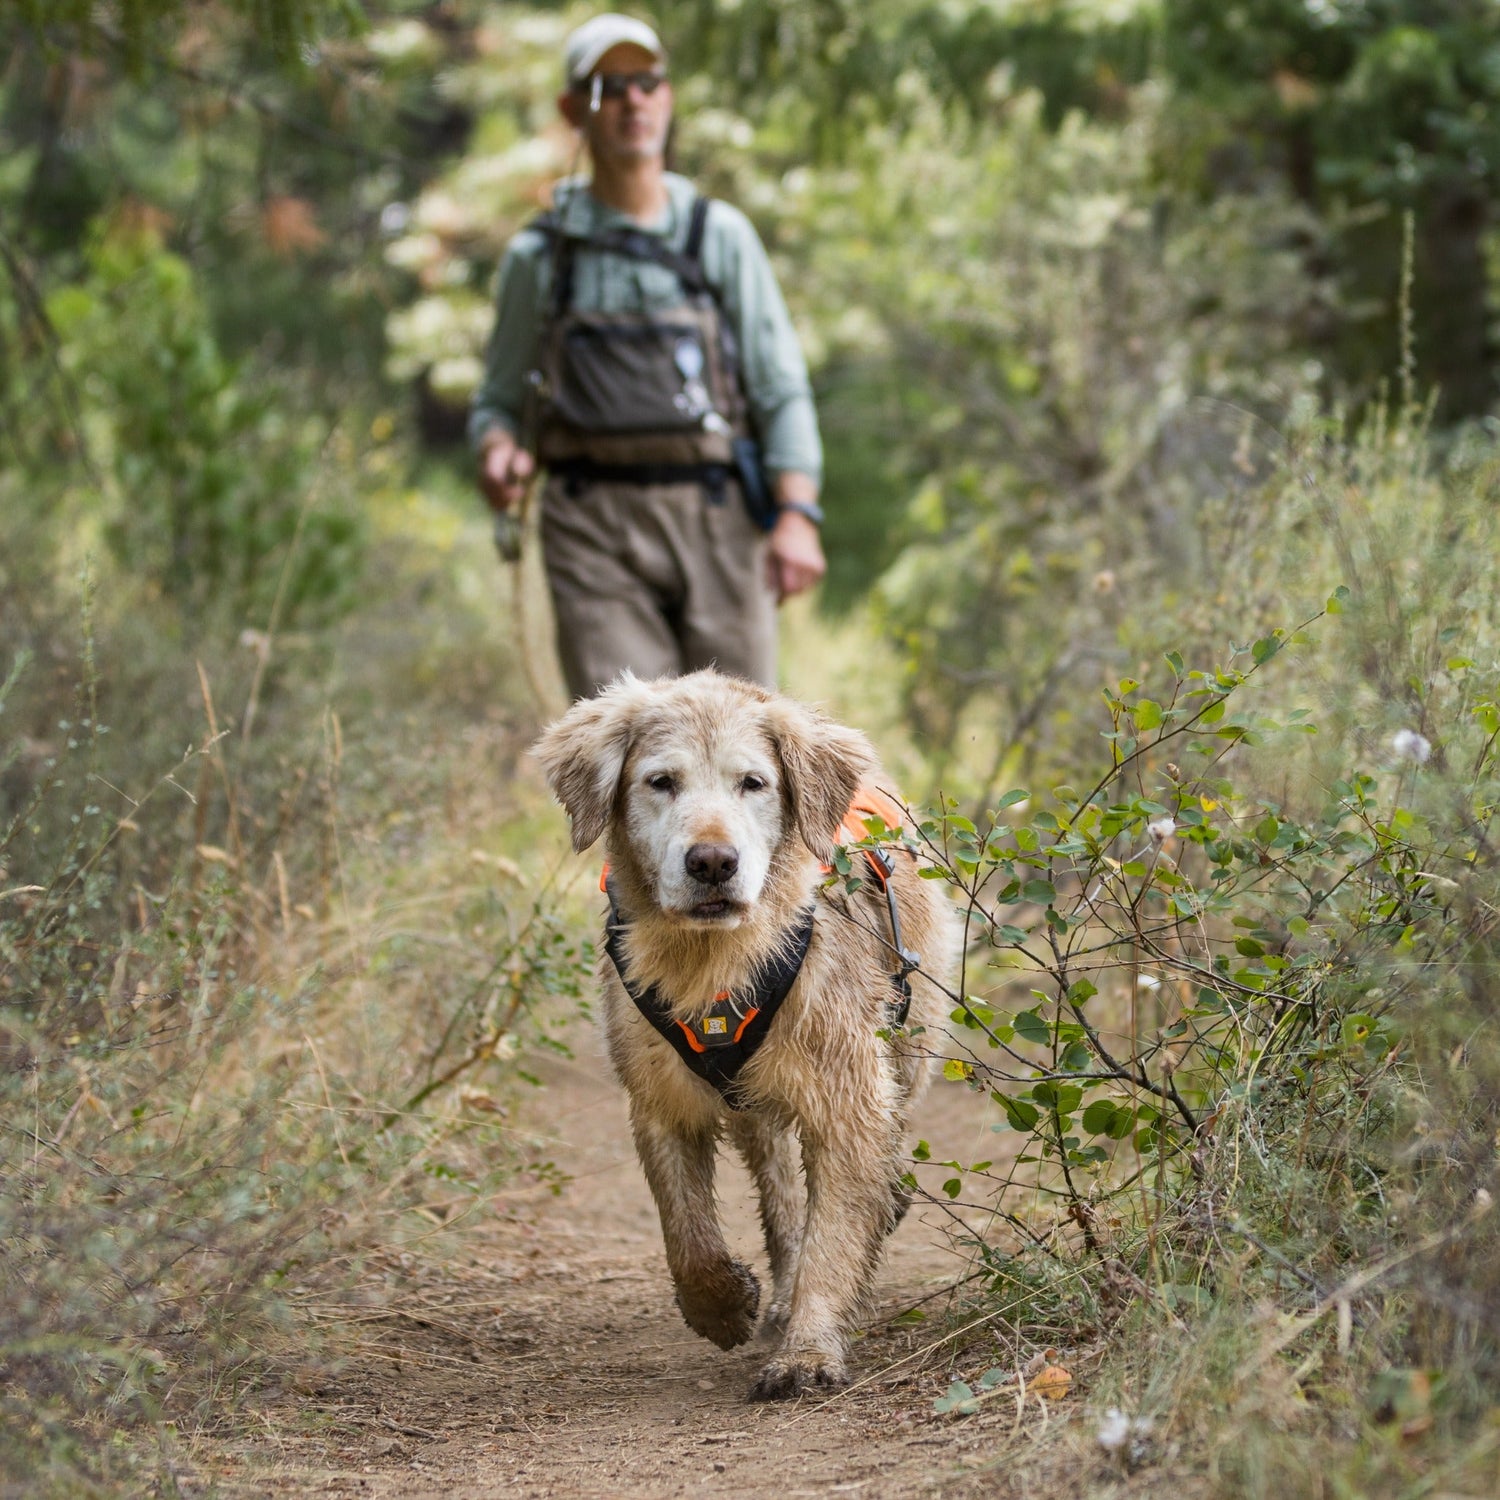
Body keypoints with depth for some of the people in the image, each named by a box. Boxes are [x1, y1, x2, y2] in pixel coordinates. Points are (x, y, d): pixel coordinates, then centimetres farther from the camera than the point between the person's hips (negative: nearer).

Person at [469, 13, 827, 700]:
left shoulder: (721, 235, 9)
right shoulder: (540, 256, 9)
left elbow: (781, 388, 5)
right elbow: (500, 399, 16)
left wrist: (798, 515, -9)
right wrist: (498, 452, -9)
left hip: (716, 518, 1)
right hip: (596, 524, -1)